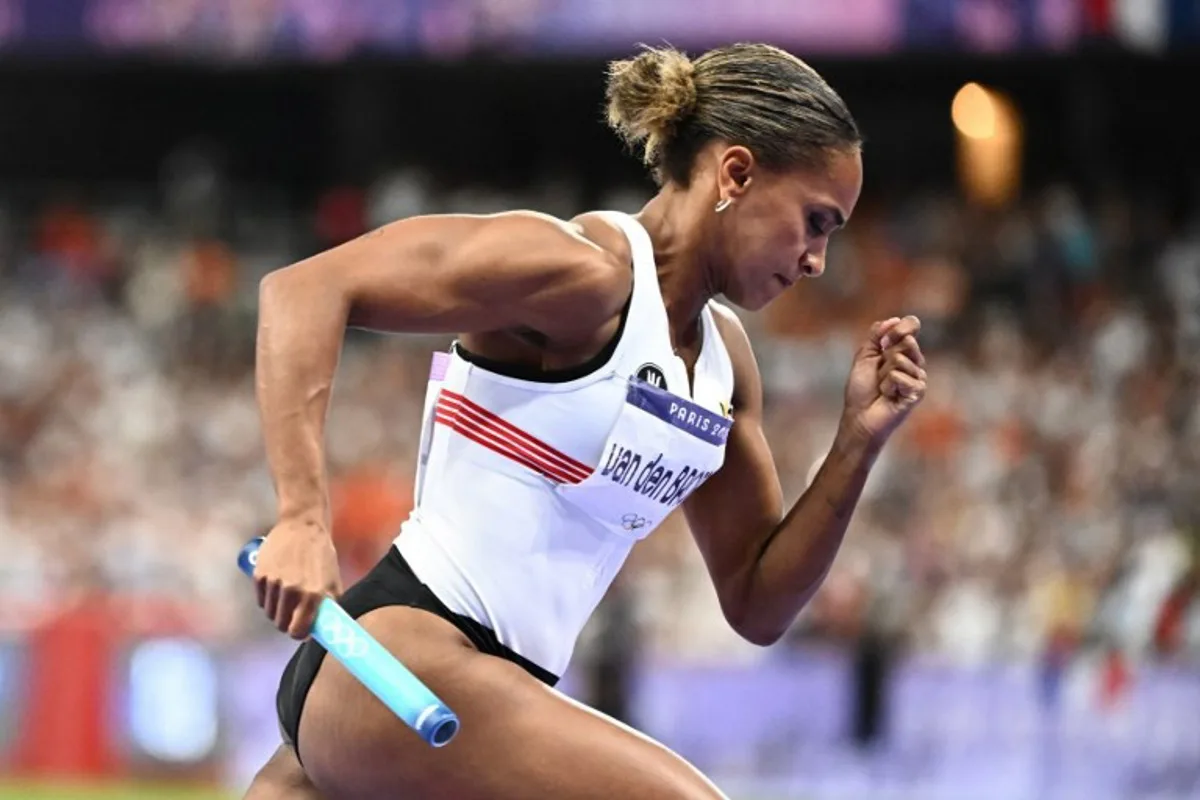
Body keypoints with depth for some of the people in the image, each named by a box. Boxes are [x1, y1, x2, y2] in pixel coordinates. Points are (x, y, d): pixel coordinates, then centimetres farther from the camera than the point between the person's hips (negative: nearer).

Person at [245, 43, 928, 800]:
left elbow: (758, 606, 18)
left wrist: (859, 442, 5)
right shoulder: (583, 270, -11)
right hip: (400, 656, -10)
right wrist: (304, 519, -26)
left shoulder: (725, 356, 15)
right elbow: (306, 288, -17)